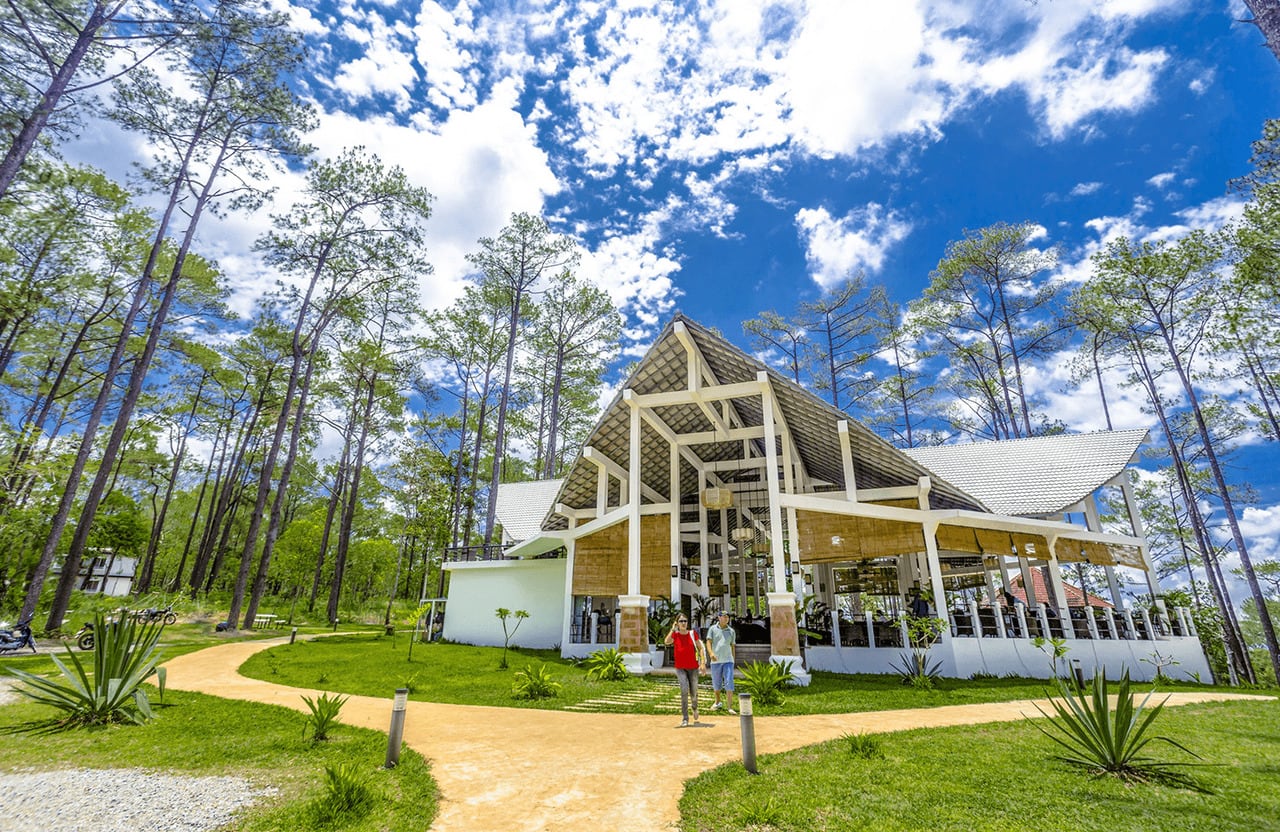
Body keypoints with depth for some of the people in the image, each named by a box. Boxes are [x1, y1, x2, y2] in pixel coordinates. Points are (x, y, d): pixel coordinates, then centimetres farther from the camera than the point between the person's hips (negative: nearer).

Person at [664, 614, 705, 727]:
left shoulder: (693, 633, -1)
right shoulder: (675, 634, -3)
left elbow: (700, 648, 2)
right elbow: (666, 641, -24)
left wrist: (702, 662, -7)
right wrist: (673, 629, -17)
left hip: (693, 667, 1)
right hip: (680, 668, -1)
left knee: (693, 693, 8)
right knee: (684, 690, -17)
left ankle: (695, 708, 43)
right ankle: (684, 718, -6)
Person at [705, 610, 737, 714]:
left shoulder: (731, 631, 8)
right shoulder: (712, 629, 2)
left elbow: (732, 646, 14)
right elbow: (708, 642, -6)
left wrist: (733, 660, 15)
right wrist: (711, 653, -24)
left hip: (728, 660, 1)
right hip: (715, 661, 0)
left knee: (729, 684, -9)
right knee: (716, 684, 10)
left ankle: (729, 707, -7)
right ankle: (717, 702, 33)